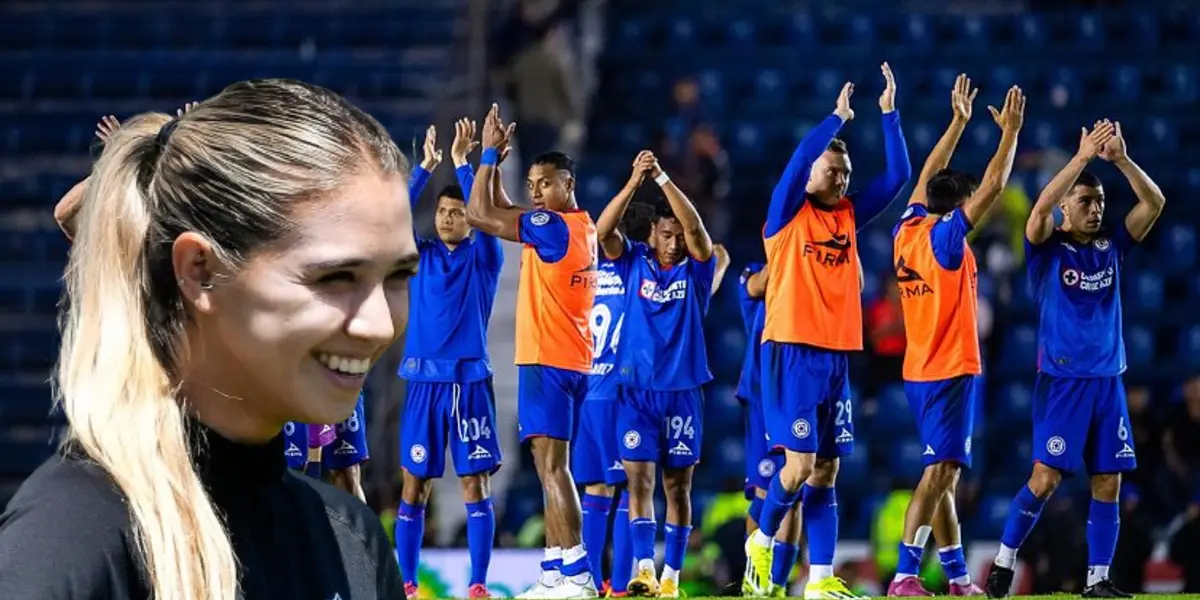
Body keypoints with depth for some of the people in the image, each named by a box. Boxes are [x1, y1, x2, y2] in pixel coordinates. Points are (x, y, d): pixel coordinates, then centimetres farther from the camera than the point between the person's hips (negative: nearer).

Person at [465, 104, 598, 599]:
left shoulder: (554, 226, -13)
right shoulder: (580, 227, 15)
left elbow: (479, 214, -15)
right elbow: (501, 213, 26)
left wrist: (490, 153, -7)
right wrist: (496, 160, 18)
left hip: (547, 362, -10)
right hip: (569, 361, 10)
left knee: (551, 465, -13)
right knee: (551, 467, 11)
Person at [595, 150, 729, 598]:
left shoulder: (697, 268, 1)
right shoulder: (634, 262, 3)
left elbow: (695, 227, -17)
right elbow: (603, 230, -14)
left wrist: (662, 178, -26)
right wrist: (634, 183, -26)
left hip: (682, 390, 0)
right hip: (636, 390, 0)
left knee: (677, 484, 4)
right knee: (639, 478, -9)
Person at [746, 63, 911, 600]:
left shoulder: (848, 216, 13)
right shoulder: (787, 214, -1)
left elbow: (898, 175, 7)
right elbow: (798, 162, -20)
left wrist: (888, 113, 0)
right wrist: (837, 118, -19)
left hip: (836, 355, 6)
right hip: (792, 353, -6)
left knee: (826, 470, 3)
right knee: (800, 464, -12)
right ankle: (762, 539, 12)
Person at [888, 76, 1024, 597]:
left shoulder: (907, 233, 7)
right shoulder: (944, 238, -13)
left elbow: (927, 178, 21)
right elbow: (993, 186, -16)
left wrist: (959, 121, 23)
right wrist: (1010, 131, -7)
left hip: (923, 372, 9)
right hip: (949, 373, -9)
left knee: (943, 474, 12)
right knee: (939, 472, -13)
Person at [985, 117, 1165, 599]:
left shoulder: (1111, 247, 9)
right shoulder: (1048, 249, -2)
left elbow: (1154, 203, 1)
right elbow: (1040, 208, -22)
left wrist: (1120, 159, -12)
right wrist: (1082, 157, -24)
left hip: (1108, 379, 5)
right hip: (1062, 379, -5)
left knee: (1109, 483, 2)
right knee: (1045, 478, -9)